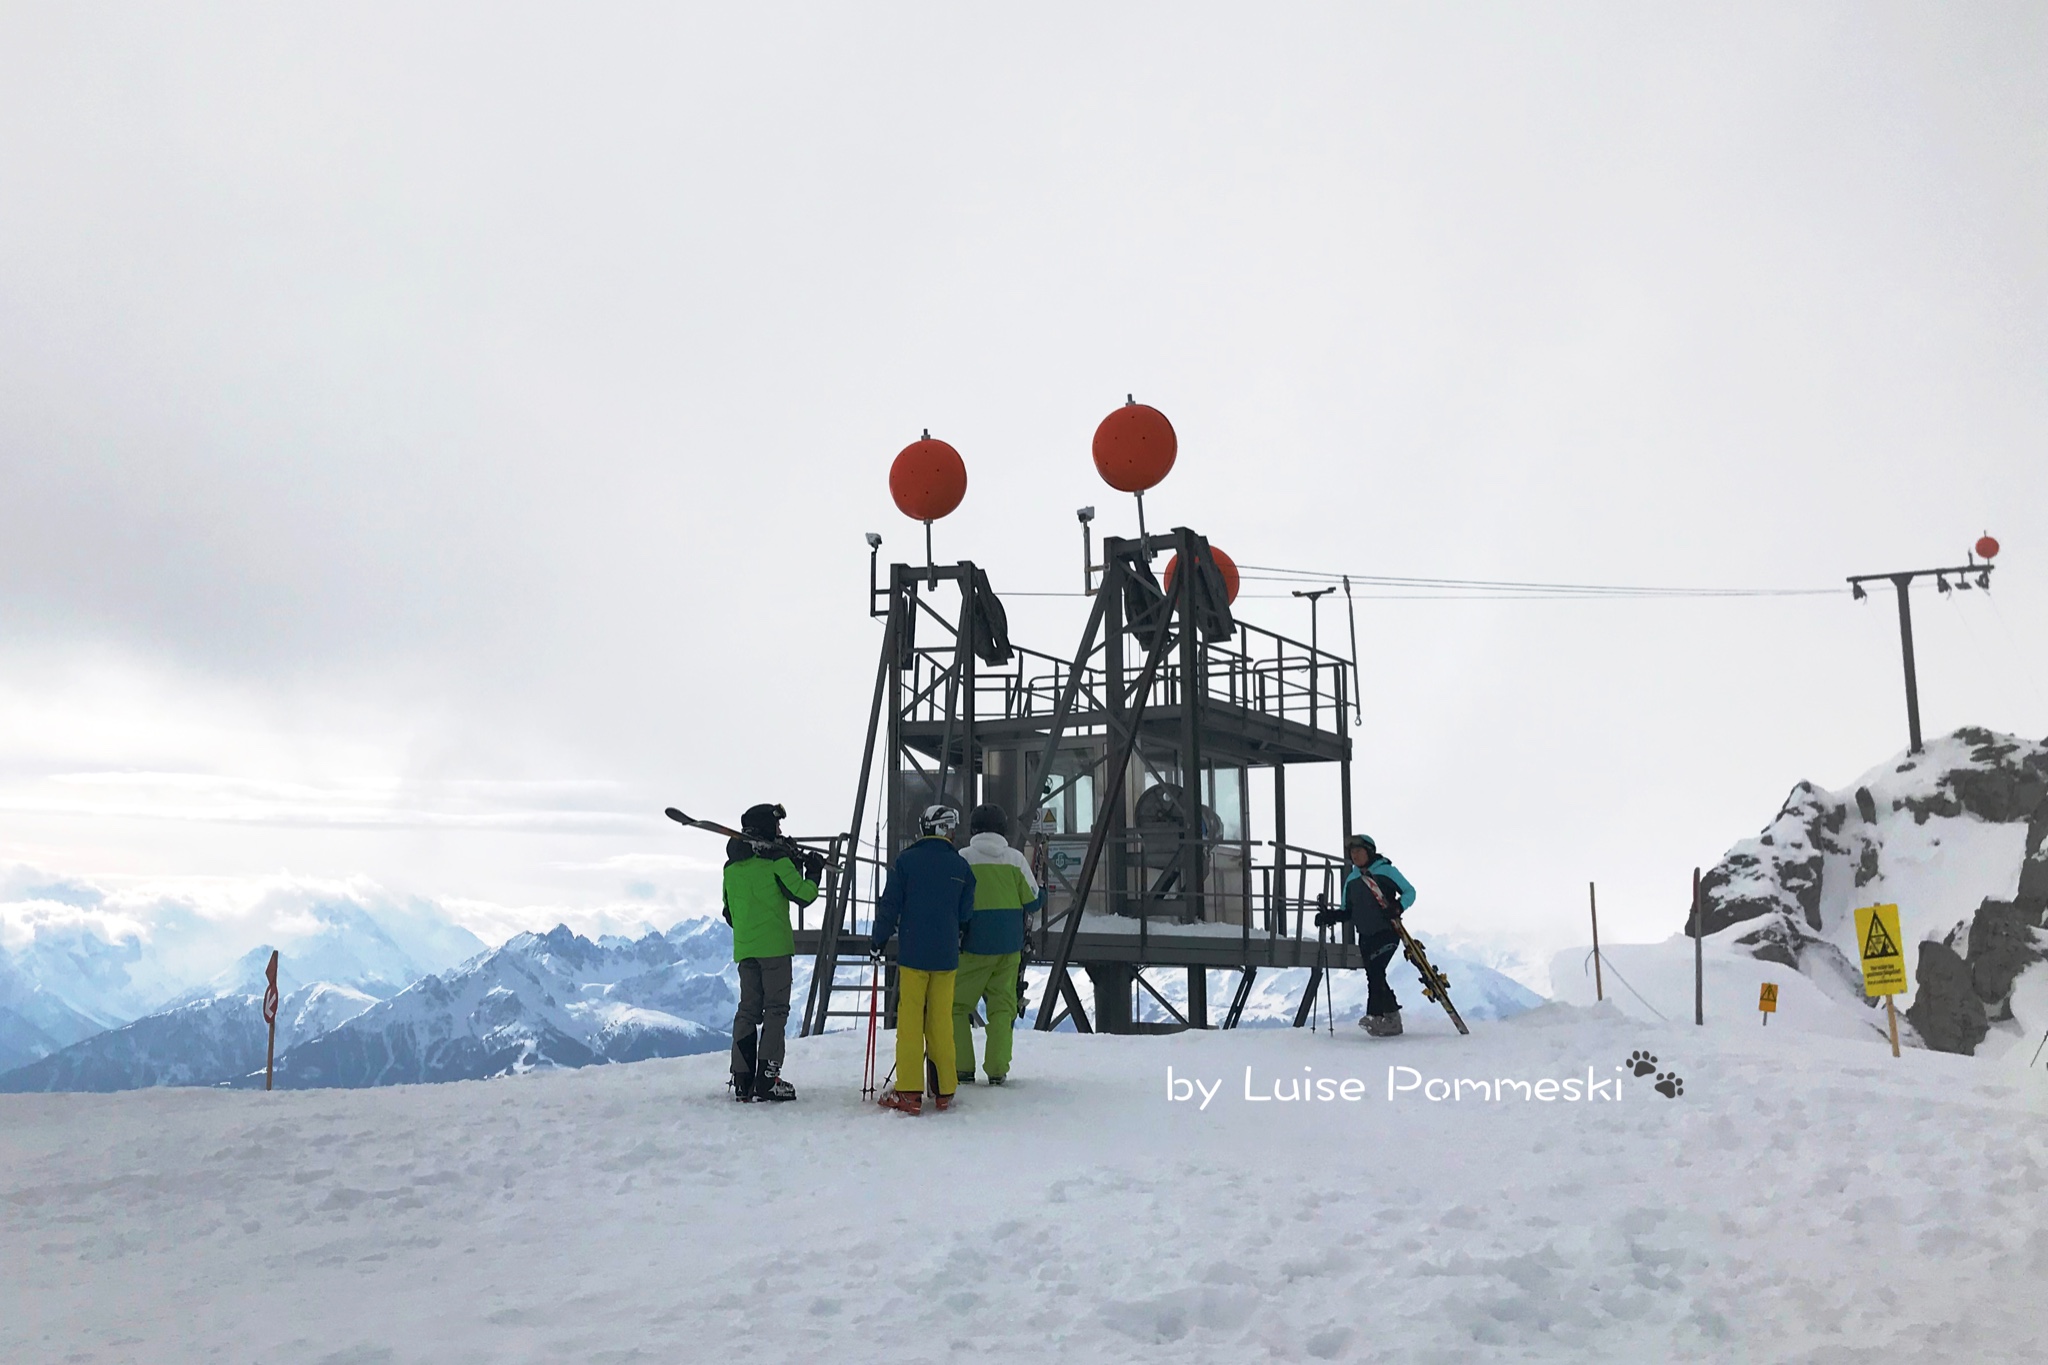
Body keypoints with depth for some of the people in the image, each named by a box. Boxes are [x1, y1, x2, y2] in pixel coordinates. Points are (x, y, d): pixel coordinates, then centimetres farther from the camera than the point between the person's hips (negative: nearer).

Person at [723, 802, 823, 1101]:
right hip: (774, 945, -6)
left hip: (743, 948, 6)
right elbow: (802, 895, -5)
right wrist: (813, 871, 11)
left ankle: (742, 1080, 6)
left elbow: (729, 911, 17)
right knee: (775, 1009, -2)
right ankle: (767, 1079, -8)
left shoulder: (731, 866, 12)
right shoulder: (777, 860, -8)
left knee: (748, 1009, 9)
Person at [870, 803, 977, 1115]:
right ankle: (945, 1091, 12)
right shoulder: (961, 866, 2)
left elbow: (889, 906, -3)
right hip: (946, 956, 2)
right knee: (942, 1022, 9)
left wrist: (879, 941, 9)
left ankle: (908, 1092, -1)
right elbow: (965, 915, 8)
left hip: (912, 953, -2)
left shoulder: (905, 861, -3)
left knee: (910, 1022, 1)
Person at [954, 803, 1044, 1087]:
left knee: (957, 1005, 8)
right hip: (1009, 946, 3)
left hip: (973, 945, -3)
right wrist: (1042, 890, 24)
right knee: (1003, 1005, 10)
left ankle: (962, 1067, 2)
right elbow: (1032, 902, 2)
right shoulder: (1015, 859, 0)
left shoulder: (962, 859, -7)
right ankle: (997, 1069, 4)